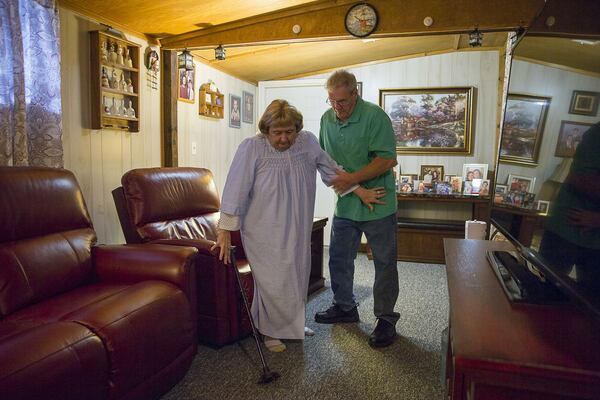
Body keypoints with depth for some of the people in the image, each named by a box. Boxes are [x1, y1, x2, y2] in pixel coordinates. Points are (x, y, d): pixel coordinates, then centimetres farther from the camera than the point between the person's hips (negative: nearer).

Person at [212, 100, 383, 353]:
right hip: (264, 232, -4)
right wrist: (225, 231, -18)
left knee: (298, 276, 17)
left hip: (297, 230, 5)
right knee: (273, 281, 2)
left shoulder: (308, 142, -4)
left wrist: (361, 192, 11)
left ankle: (293, 323, 41)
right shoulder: (251, 148, -17)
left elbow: (332, 171, 9)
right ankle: (270, 331, 27)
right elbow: (235, 191, -17)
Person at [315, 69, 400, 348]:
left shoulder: (375, 116, -15)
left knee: (384, 262, 4)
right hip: (344, 204, 6)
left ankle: (386, 319, 19)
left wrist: (353, 179, -25)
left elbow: (387, 160, -21)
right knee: (338, 258, 14)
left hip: (377, 203, -6)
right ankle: (345, 307, 35)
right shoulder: (327, 118, 4)